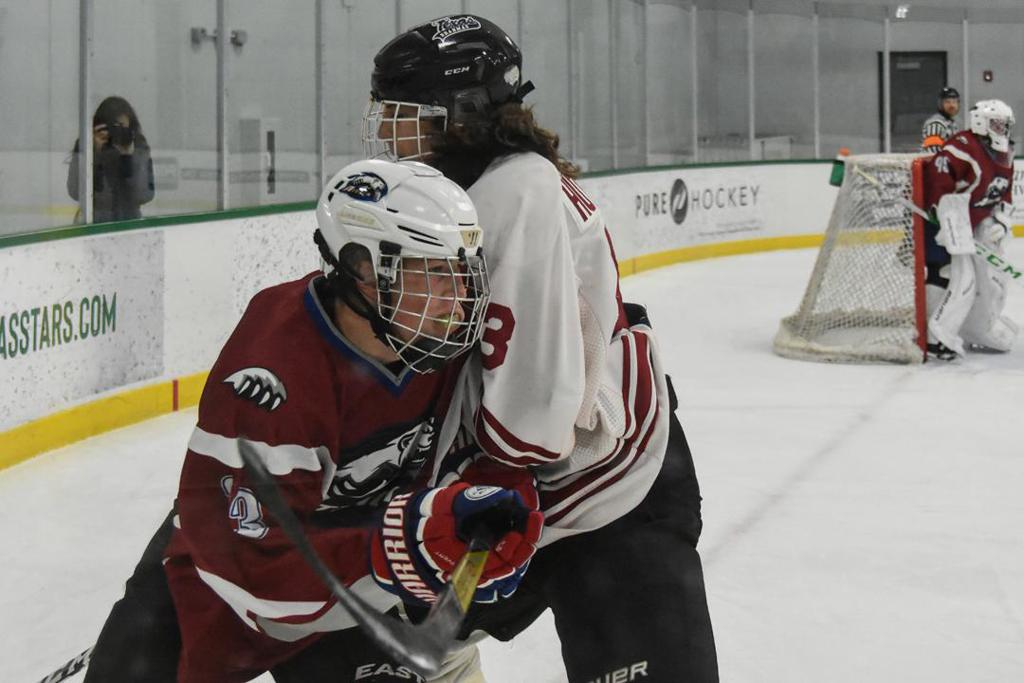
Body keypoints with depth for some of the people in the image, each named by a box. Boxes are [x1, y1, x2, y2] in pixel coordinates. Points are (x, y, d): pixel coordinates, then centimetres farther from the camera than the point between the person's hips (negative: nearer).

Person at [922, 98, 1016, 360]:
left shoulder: (1004, 159, 9)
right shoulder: (964, 147, -21)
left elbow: (1004, 196, 18)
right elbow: (937, 177, -32)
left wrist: (1000, 221, 1)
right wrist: (950, 220, -31)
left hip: (974, 227, 10)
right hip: (939, 221, -10)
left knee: (993, 276, 13)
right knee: (961, 277, -19)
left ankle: (983, 330, 32)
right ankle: (935, 337, -14)